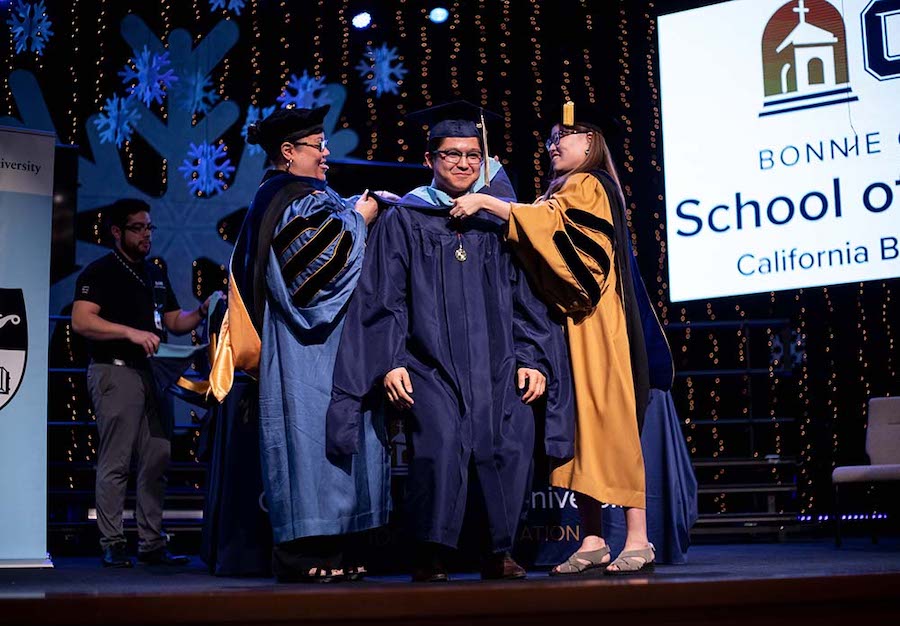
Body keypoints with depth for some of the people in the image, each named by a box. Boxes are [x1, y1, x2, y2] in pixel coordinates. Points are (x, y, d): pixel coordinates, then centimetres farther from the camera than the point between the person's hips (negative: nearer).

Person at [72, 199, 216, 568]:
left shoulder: (156, 274, 20)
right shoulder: (100, 272, -3)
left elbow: (175, 323, 22)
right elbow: (81, 321, -15)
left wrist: (203, 311, 3)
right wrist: (131, 332, -23)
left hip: (151, 371, 7)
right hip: (116, 370, -7)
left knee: (157, 461, 6)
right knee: (115, 462, -5)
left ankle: (152, 544, 12)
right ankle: (112, 546, 0)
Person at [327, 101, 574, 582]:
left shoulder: (497, 219, 16)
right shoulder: (403, 220, 8)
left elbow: (523, 296, 15)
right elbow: (384, 298, 3)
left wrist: (532, 359, 4)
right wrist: (390, 361, -8)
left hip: (496, 362, 3)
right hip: (430, 361, -2)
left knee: (512, 445, -13)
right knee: (440, 443, -21)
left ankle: (499, 552, 2)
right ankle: (429, 555, -10)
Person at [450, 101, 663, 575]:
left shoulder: (589, 186, -2)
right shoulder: (565, 193, 23)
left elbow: (551, 220, -19)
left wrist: (485, 202, -19)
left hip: (596, 325, -8)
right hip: (570, 324, 8)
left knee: (609, 420, -10)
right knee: (581, 427, 3)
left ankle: (638, 539, -7)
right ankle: (593, 540, 3)